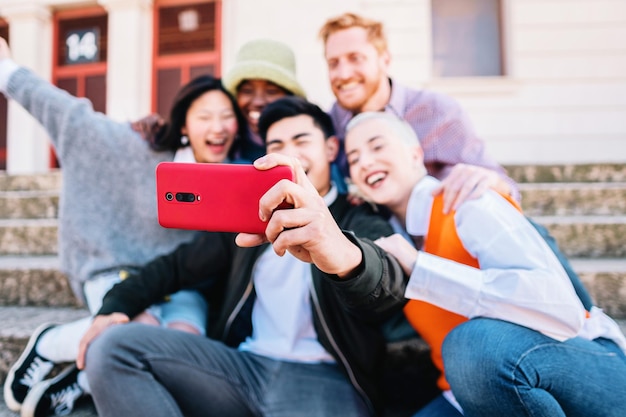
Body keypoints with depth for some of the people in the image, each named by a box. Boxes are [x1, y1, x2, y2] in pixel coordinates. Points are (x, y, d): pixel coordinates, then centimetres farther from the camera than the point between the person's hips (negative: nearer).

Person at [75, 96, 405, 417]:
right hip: (243, 364, 6)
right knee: (111, 346, -11)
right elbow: (179, 265, 22)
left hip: (324, 377, -5)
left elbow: (386, 286, -20)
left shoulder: (364, 223, 2)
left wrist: (347, 256, -45)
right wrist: (116, 305, 3)